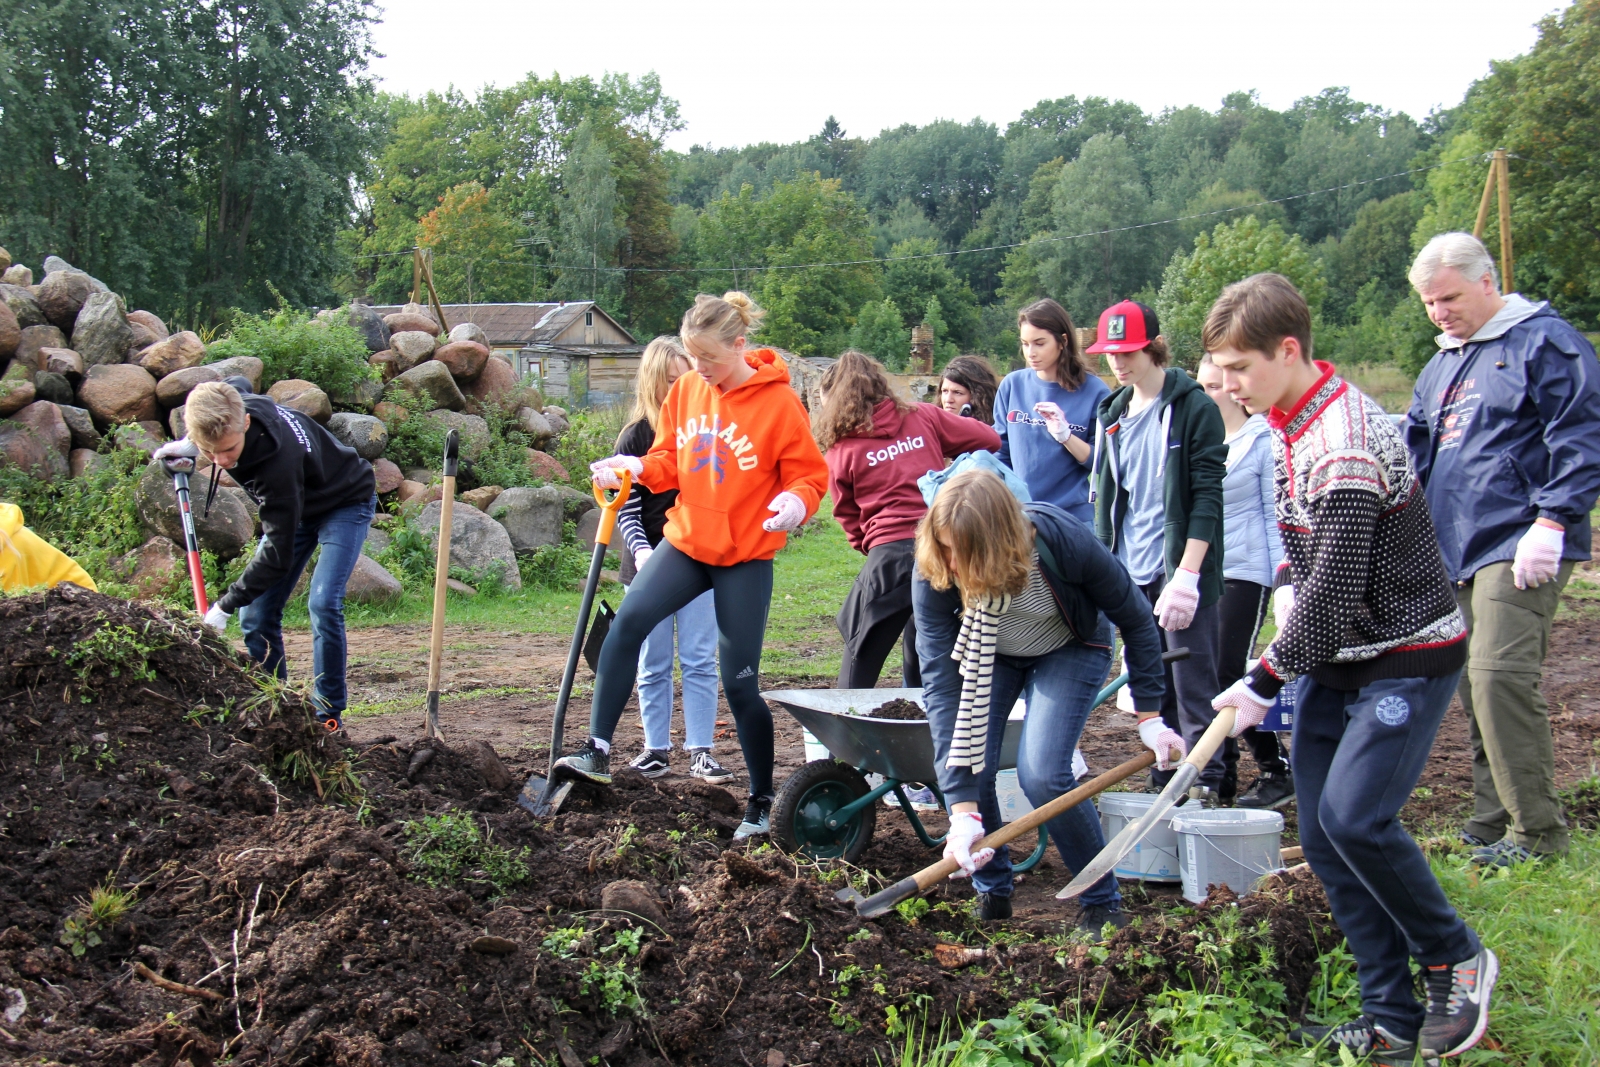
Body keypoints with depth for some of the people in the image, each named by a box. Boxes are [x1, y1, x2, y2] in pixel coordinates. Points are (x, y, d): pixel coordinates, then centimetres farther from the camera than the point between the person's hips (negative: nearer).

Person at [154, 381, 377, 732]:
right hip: (295, 506, 8)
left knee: (323, 604, -24)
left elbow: (277, 553, -36)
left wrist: (225, 605, -31)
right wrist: (188, 446, -5)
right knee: (255, 613, -1)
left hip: (345, 504, -8)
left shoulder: (278, 459, -42)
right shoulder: (231, 411, -22)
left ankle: (328, 716, -12)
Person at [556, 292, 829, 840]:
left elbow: (810, 474, -6)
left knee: (740, 683, 0)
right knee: (629, 619, -22)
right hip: (686, 542, 4)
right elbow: (670, 461, 12)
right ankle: (598, 750, -15)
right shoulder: (685, 391, 3)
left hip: (746, 557, -4)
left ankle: (761, 801, 17)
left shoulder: (778, 402, -11)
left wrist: (796, 501, -27)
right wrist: (637, 467, -9)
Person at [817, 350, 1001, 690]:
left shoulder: (841, 449, 4)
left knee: (861, 655, 10)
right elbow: (989, 439, 13)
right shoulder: (923, 418, 9)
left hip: (890, 555, -3)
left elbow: (849, 517, 12)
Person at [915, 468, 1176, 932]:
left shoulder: (1065, 542, -36)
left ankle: (1103, 902, 0)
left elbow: (1135, 619, -17)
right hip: (988, 655, 2)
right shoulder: (933, 574, -32)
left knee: (1041, 774, -20)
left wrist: (1151, 718, -13)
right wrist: (962, 809, -41)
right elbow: (941, 683, -34)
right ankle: (992, 893, 7)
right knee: (967, 766, -17)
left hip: (1070, 650, -2)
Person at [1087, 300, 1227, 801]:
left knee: (1193, 682, -3)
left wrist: (1187, 573, -18)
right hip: (1131, 570, 6)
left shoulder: (1194, 408, -7)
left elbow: (1207, 496, -12)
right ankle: (1163, 782, 19)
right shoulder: (1114, 411, 13)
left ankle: (1205, 784, 5)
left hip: (1180, 565, -6)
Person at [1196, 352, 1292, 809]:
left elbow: (1276, 515, -6)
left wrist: (1282, 580, -9)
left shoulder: (1262, 440, -6)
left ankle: (1278, 772, 7)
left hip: (1244, 571, -6)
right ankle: (1220, 778, 17)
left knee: (1227, 675, -8)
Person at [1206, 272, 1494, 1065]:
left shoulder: (1346, 443, -24)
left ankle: (1456, 958, 3)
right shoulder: (1294, 424, 7)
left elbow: (1334, 587, -25)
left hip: (1407, 659, -9)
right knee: (1323, 837, 4)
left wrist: (1266, 680, -18)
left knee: (1353, 815, -23)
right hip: (1335, 660, 9)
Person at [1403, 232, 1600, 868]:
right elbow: (1414, 451, 28)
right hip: (1457, 551, 8)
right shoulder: (1442, 365, 21)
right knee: (1476, 683, 8)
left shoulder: (1544, 341, -4)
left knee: (1499, 674, -17)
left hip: (1518, 547, -8)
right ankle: (1493, 824, 16)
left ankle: (1537, 831, -8)